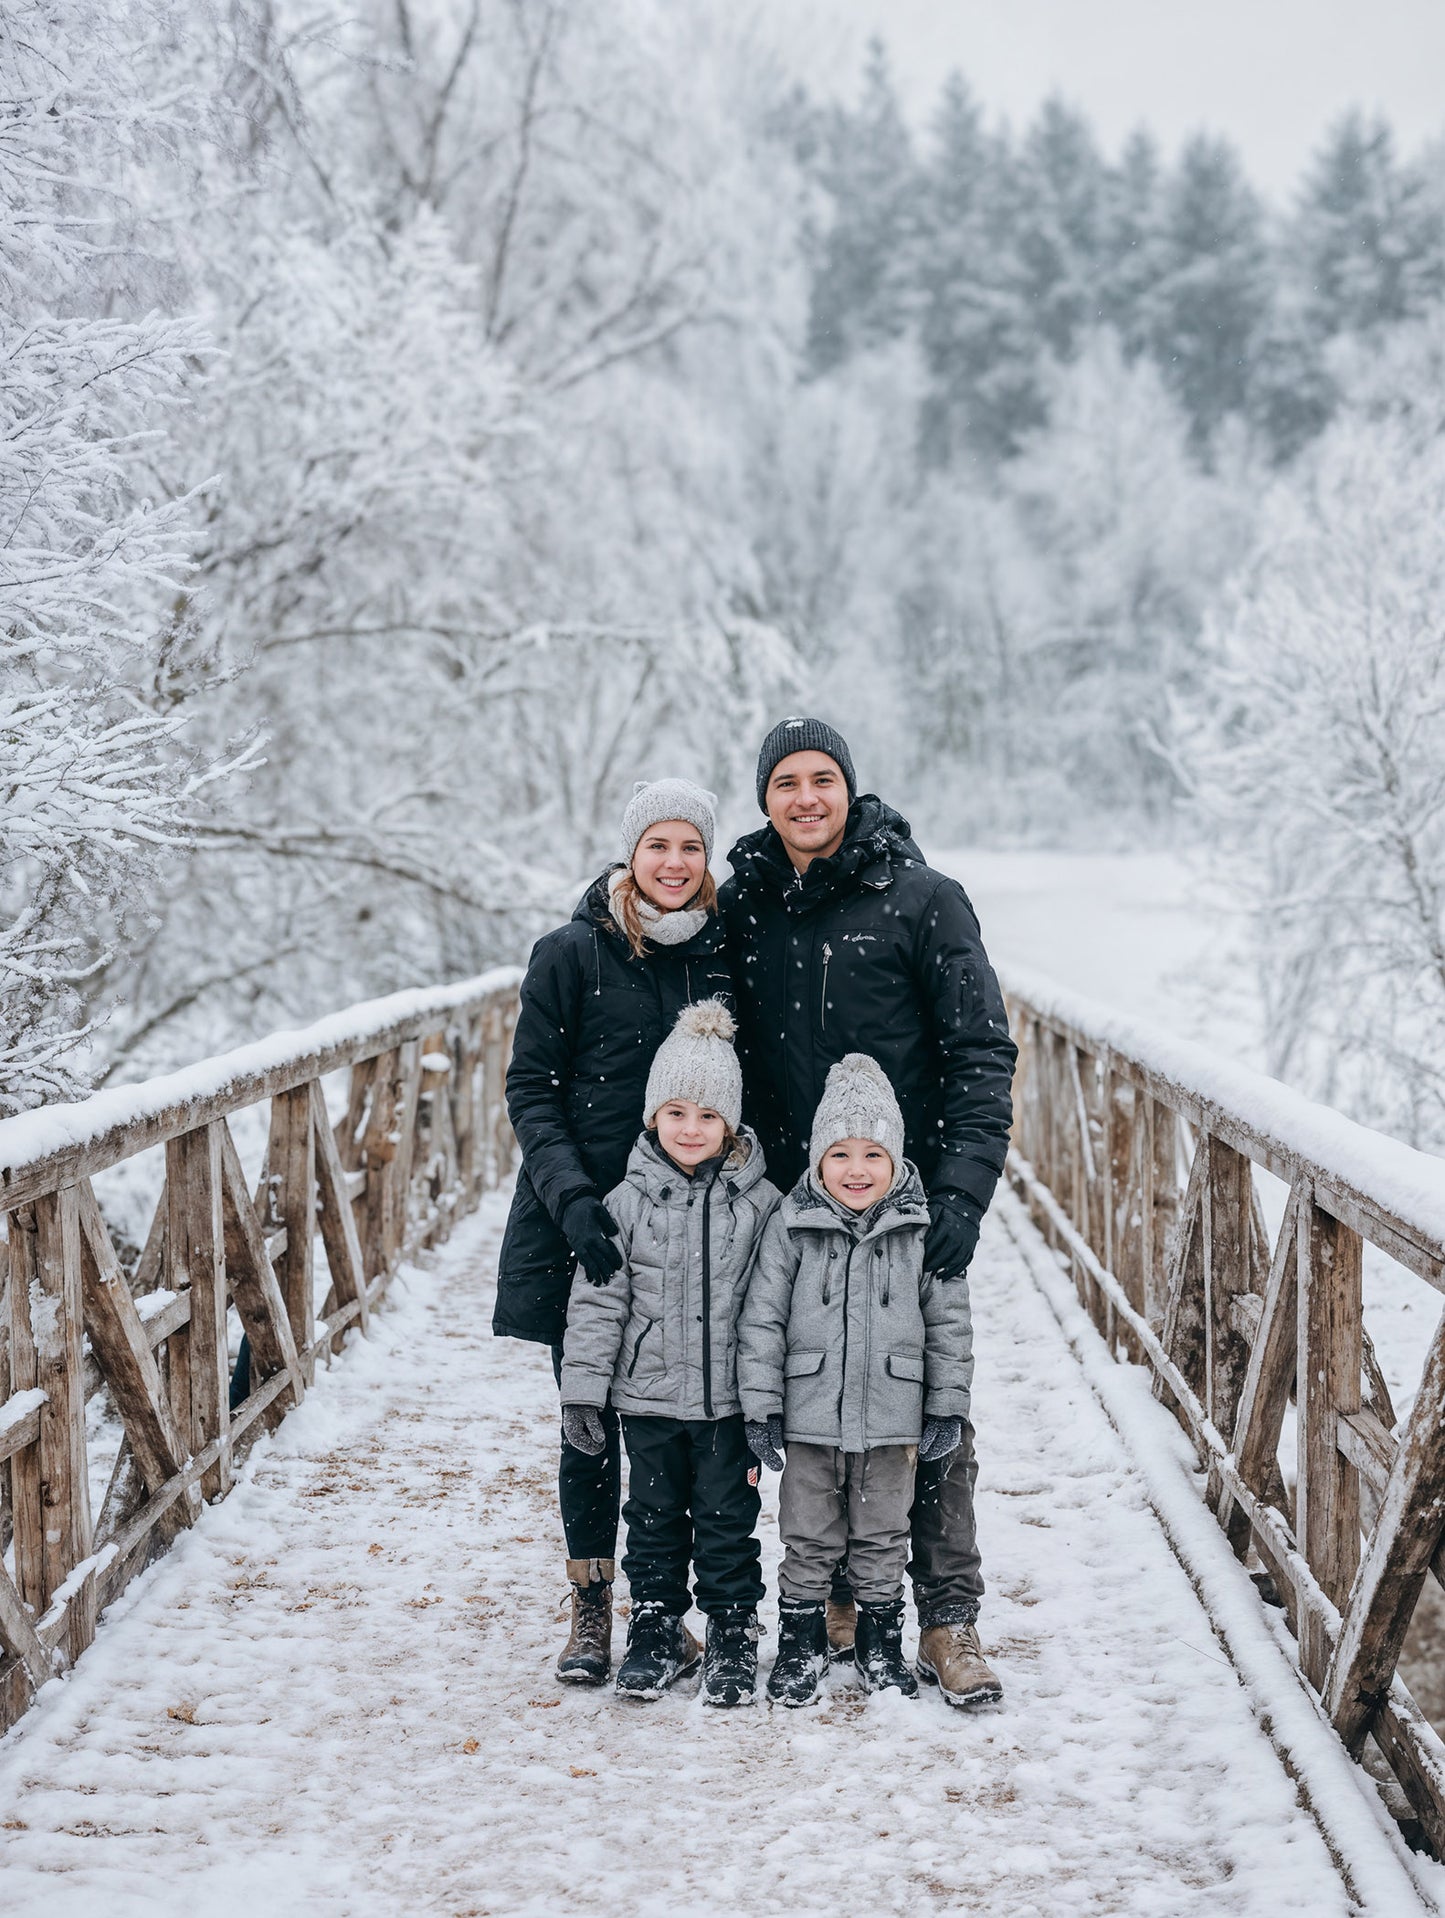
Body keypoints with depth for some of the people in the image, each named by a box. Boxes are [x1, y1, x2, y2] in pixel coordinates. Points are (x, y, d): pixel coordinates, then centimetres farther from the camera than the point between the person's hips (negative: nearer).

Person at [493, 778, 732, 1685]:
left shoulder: (726, 954, 4)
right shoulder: (573, 954, -3)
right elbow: (531, 1089, -3)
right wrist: (572, 1195, -16)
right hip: (585, 1228, -2)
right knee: (592, 1421, 4)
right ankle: (592, 1611, 15)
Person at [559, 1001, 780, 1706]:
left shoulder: (759, 1203, -3)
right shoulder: (627, 1202, -2)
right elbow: (599, 1301, 0)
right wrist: (582, 1390, -3)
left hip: (730, 1399, -1)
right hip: (649, 1397, 1)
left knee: (727, 1522, 6)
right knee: (655, 1518, 11)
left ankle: (733, 1638, 19)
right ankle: (656, 1633, 24)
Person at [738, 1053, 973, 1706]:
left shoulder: (920, 1228, -3)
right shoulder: (791, 1226, -5)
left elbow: (949, 1319, 3)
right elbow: (762, 1318, -2)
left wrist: (948, 1406, 2)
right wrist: (760, 1407, -6)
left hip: (891, 1417, 1)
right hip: (810, 1415, 0)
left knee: (882, 1536, 12)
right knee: (809, 1537, 9)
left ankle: (881, 1647, 26)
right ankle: (800, 1645, 23)